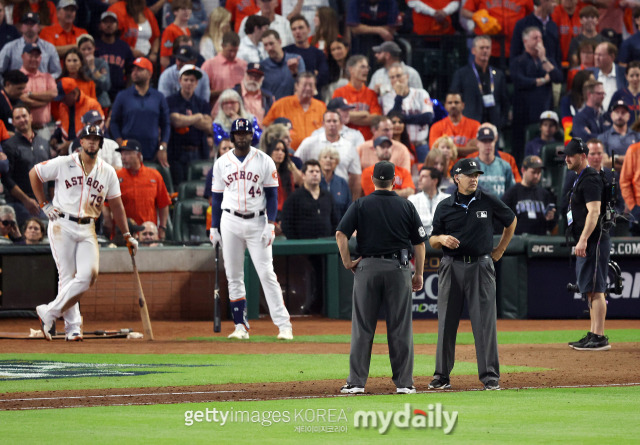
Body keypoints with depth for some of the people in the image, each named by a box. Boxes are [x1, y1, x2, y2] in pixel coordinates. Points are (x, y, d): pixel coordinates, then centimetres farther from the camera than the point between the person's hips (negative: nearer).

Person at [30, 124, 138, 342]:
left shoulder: (108, 172, 9)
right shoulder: (63, 164, -1)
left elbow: (116, 205, 14)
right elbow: (34, 173, 9)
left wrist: (127, 236, 11)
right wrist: (44, 205, 4)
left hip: (88, 230, 3)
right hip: (62, 225, -3)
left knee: (89, 274, -14)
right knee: (68, 277, -6)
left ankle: (49, 313, -5)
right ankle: (72, 326, 0)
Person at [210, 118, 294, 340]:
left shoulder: (264, 161, 1)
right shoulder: (221, 163, 7)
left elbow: (272, 194, 1)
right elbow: (216, 197, 11)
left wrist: (271, 224, -10)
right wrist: (214, 228, 5)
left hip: (257, 222, -2)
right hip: (230, 222, 2)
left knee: (267, 273, -8)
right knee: (233, 276, 2)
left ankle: (284, 324, -9)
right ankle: (241, 326, 8)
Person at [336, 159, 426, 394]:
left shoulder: (361, 205, 2)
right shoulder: (406, 206, 5)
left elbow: (341, 233, -8)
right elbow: (419, 242, 4)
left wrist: (347, 262, 1)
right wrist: (419, 274, 11)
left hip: (367, 268, 0)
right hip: (399, 267, 0)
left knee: (362, 327, 4)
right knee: (400, 328, 3)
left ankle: (356, 382, 2)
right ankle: (404, 382, 3)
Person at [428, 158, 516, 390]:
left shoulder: (489, 202, 2)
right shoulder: (445, 207, 5)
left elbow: (511, 221, 18)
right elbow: (432, 240, 10)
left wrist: (500, 250, 15)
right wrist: (442, 239, -12)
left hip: (480, 267, -1)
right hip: (451, 267, 1)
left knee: (484, 322, -4)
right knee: (446, 322, 4)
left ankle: (490, 375, -1)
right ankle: (442, 375, 10)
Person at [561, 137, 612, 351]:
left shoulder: (590, 179, -13)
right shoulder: (580, 179, 20)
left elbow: (594, 211, -22)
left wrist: (583, 240, -28)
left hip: (595, 241, -11)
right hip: (587, 243, 11)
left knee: (595, 289, -12)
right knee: (590, 291, 12)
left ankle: (599, 338, -15)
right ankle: (593, 335, 16)